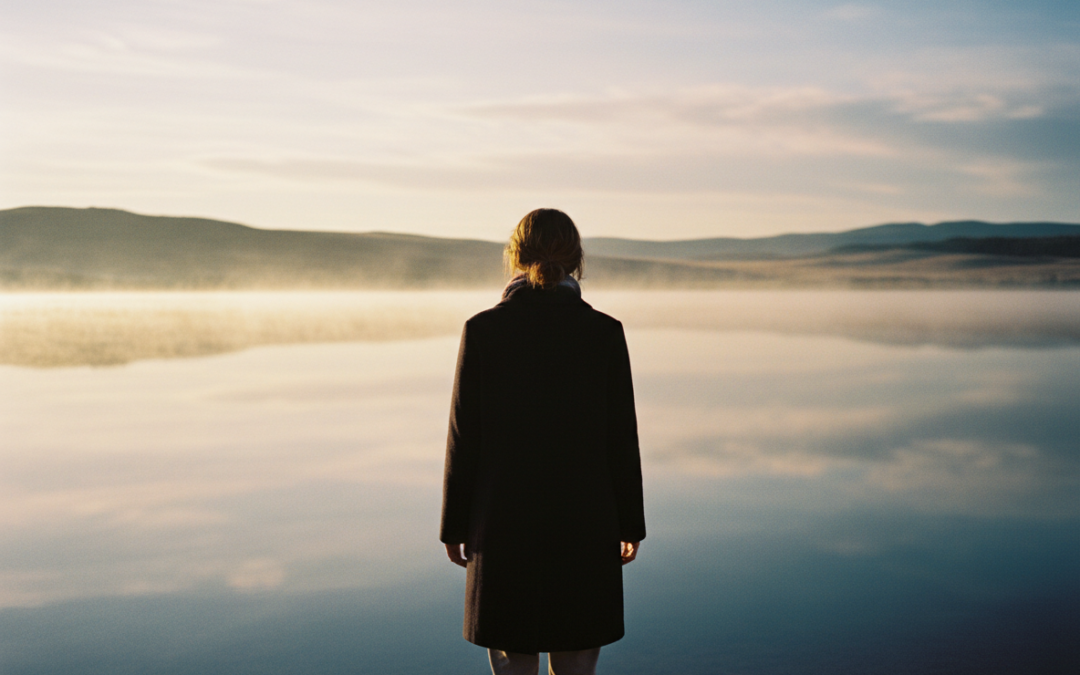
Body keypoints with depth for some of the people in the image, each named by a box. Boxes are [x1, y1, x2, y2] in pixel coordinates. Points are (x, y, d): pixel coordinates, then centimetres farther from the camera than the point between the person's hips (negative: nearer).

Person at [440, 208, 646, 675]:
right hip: (584, 521, 1)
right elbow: (621, 436, -2)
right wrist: (630, 524, 9)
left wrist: (454, 526, 5)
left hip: (505, 521, -1)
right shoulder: (604, 331, -5)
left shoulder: (482, 330, -7)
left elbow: (464, 436, -5)